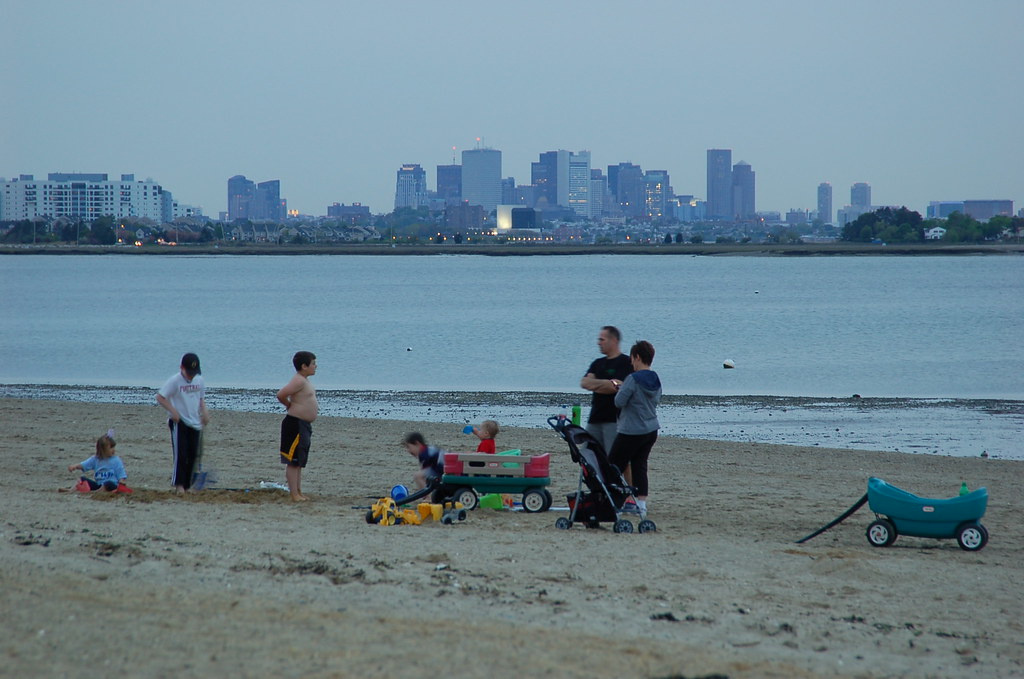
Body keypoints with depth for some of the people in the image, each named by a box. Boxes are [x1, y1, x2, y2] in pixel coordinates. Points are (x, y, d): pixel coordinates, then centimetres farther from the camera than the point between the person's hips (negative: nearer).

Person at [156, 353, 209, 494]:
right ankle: (179, 484, -8)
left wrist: (204, 412, 5)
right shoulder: (175, 381, -10)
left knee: (193, 455, 4)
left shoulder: (199, 380, 7)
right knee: (180, 454, -11)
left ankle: (186, 485, 13)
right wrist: (173, 411, -17)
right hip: (179, 422, -5)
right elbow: (160, 397, -10)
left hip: (195, 423, 5)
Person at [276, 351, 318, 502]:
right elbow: (281, 395, -27)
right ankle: (294, 495, -7)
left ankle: (298, 493, 20)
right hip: (295, 424, -11)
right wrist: (290, 405, -9)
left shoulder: (305, 381, 15)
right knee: (293, 461, -7)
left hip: (304, 426, 11)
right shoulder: (298, 381, -17)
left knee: (299, 462, 15)